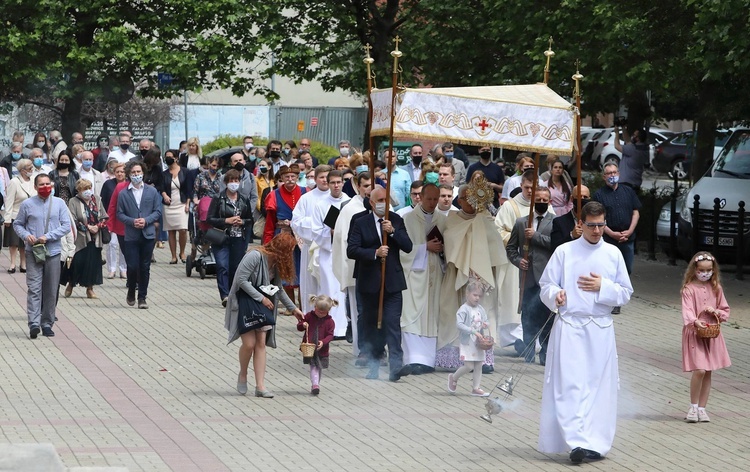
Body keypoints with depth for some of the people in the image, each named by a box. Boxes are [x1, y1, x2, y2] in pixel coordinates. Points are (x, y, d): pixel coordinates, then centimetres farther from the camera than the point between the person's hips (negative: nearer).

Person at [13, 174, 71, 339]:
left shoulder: (59, 203, 3)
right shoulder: (27, 204, 2)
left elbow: (66, 226, 0)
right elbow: (17, 224, 10)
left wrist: (48, 237, -11)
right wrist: (26, 236, -10)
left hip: (53, 252, 2)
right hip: (33, 251, -2)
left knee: (51, 291, 5)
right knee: (34, 288, -11)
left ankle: (47, 324, 14)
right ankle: (34, 323, -17)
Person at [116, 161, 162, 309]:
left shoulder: (152, 191, 7)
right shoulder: (123, 194, 4)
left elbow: (158, 212, 5)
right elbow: (120, 214, 3)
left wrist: (146, 220, -11)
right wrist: (132, 221, -14)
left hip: (148, 234, 1)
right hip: (131, 236, -1)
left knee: (145, 267, 3)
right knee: (132, 266, -5)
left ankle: (142, 297, 11)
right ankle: (131, 291, 20)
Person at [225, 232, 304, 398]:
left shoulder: (277, 262, 5)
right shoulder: (255, 256, -21)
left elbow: (278, 289, 15)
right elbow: (241, 280, -23)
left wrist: (293, 308, 16)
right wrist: (261, 298, -20)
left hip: (262, 304, 7)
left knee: (261, 343, -2)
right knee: (250, 342, -13)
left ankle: (260, 386, -3)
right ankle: (242, 375, 15)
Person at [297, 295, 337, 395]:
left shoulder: (330, 322, -3)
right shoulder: (309, 316, 2)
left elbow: (330, 335, -5)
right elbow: (299, 326, 9)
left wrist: (323, 342, -23)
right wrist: (303, 325, -16)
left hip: (321, 349, 1)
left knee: (319, 367, 12)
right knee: (313, 366, -11)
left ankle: (315, 384, 26)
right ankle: (315, 384, -24)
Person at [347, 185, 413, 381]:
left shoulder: (396, 220, 7)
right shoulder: (360, 223, 0)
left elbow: (408, 247, 0)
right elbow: (351, 250, -8)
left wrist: (393, 231, -13)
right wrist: (375, 253, -19)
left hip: (392, 281, 0)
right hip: (369, 282, 0)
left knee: (393, 322, -11)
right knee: (371, 324, 8)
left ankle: (396, 366, -20)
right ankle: (373, 365, 18)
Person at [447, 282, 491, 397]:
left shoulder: (481, 309, 9)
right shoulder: (464, 309, -12)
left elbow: (485, 321, 19)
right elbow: (459, 324, -21)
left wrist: (485, 325, -7)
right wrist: (474, 331, -26)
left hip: (479, 343, 7)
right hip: (467, 343, -7)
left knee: (478, 366, 5)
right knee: (469, 366, -10)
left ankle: (476, 388, 10)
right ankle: (453, 378, 15)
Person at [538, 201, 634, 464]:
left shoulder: (613, 254, 9)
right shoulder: (564, 252, 3)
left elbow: (626, 294, 8)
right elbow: (545, 287, 3)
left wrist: (603, 287, -9)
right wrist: (555, 295, -19)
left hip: (601, 328, 2)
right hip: (569, 326, -2)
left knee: (599, 387, 1)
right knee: (569, 386, -10)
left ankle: (594, 442, 6)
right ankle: (576, 442, -14)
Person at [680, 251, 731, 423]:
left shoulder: (716, 288, 6)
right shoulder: (689, 288, -8)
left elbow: (726, 311, 12)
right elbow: (687, 310, -22)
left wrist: (715, 312, -10)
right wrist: (695, 321, -41)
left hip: (712, 335, 5)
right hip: (694, 333, -5)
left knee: (708, 373, 7)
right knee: (699, 370, -16)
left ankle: (702, 408, 17)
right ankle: (693, 407, 1)